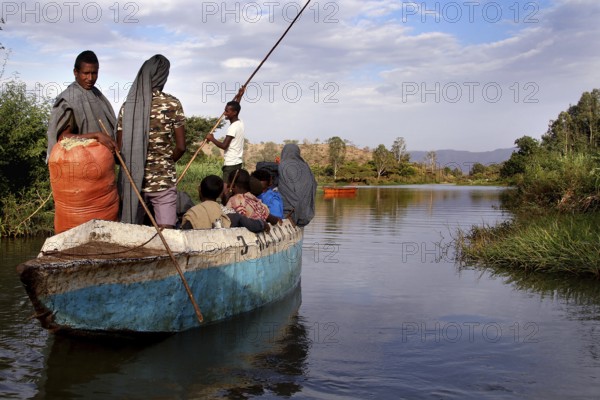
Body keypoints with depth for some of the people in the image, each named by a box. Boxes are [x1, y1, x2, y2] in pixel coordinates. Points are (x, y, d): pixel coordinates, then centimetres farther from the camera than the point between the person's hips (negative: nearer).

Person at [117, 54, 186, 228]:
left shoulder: (127, 106, 2)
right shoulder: (172, 104, -6)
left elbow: (120, 147, 1)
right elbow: (181, 147, -6)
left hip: (132, 179, 3)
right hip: (163, 179, -3)